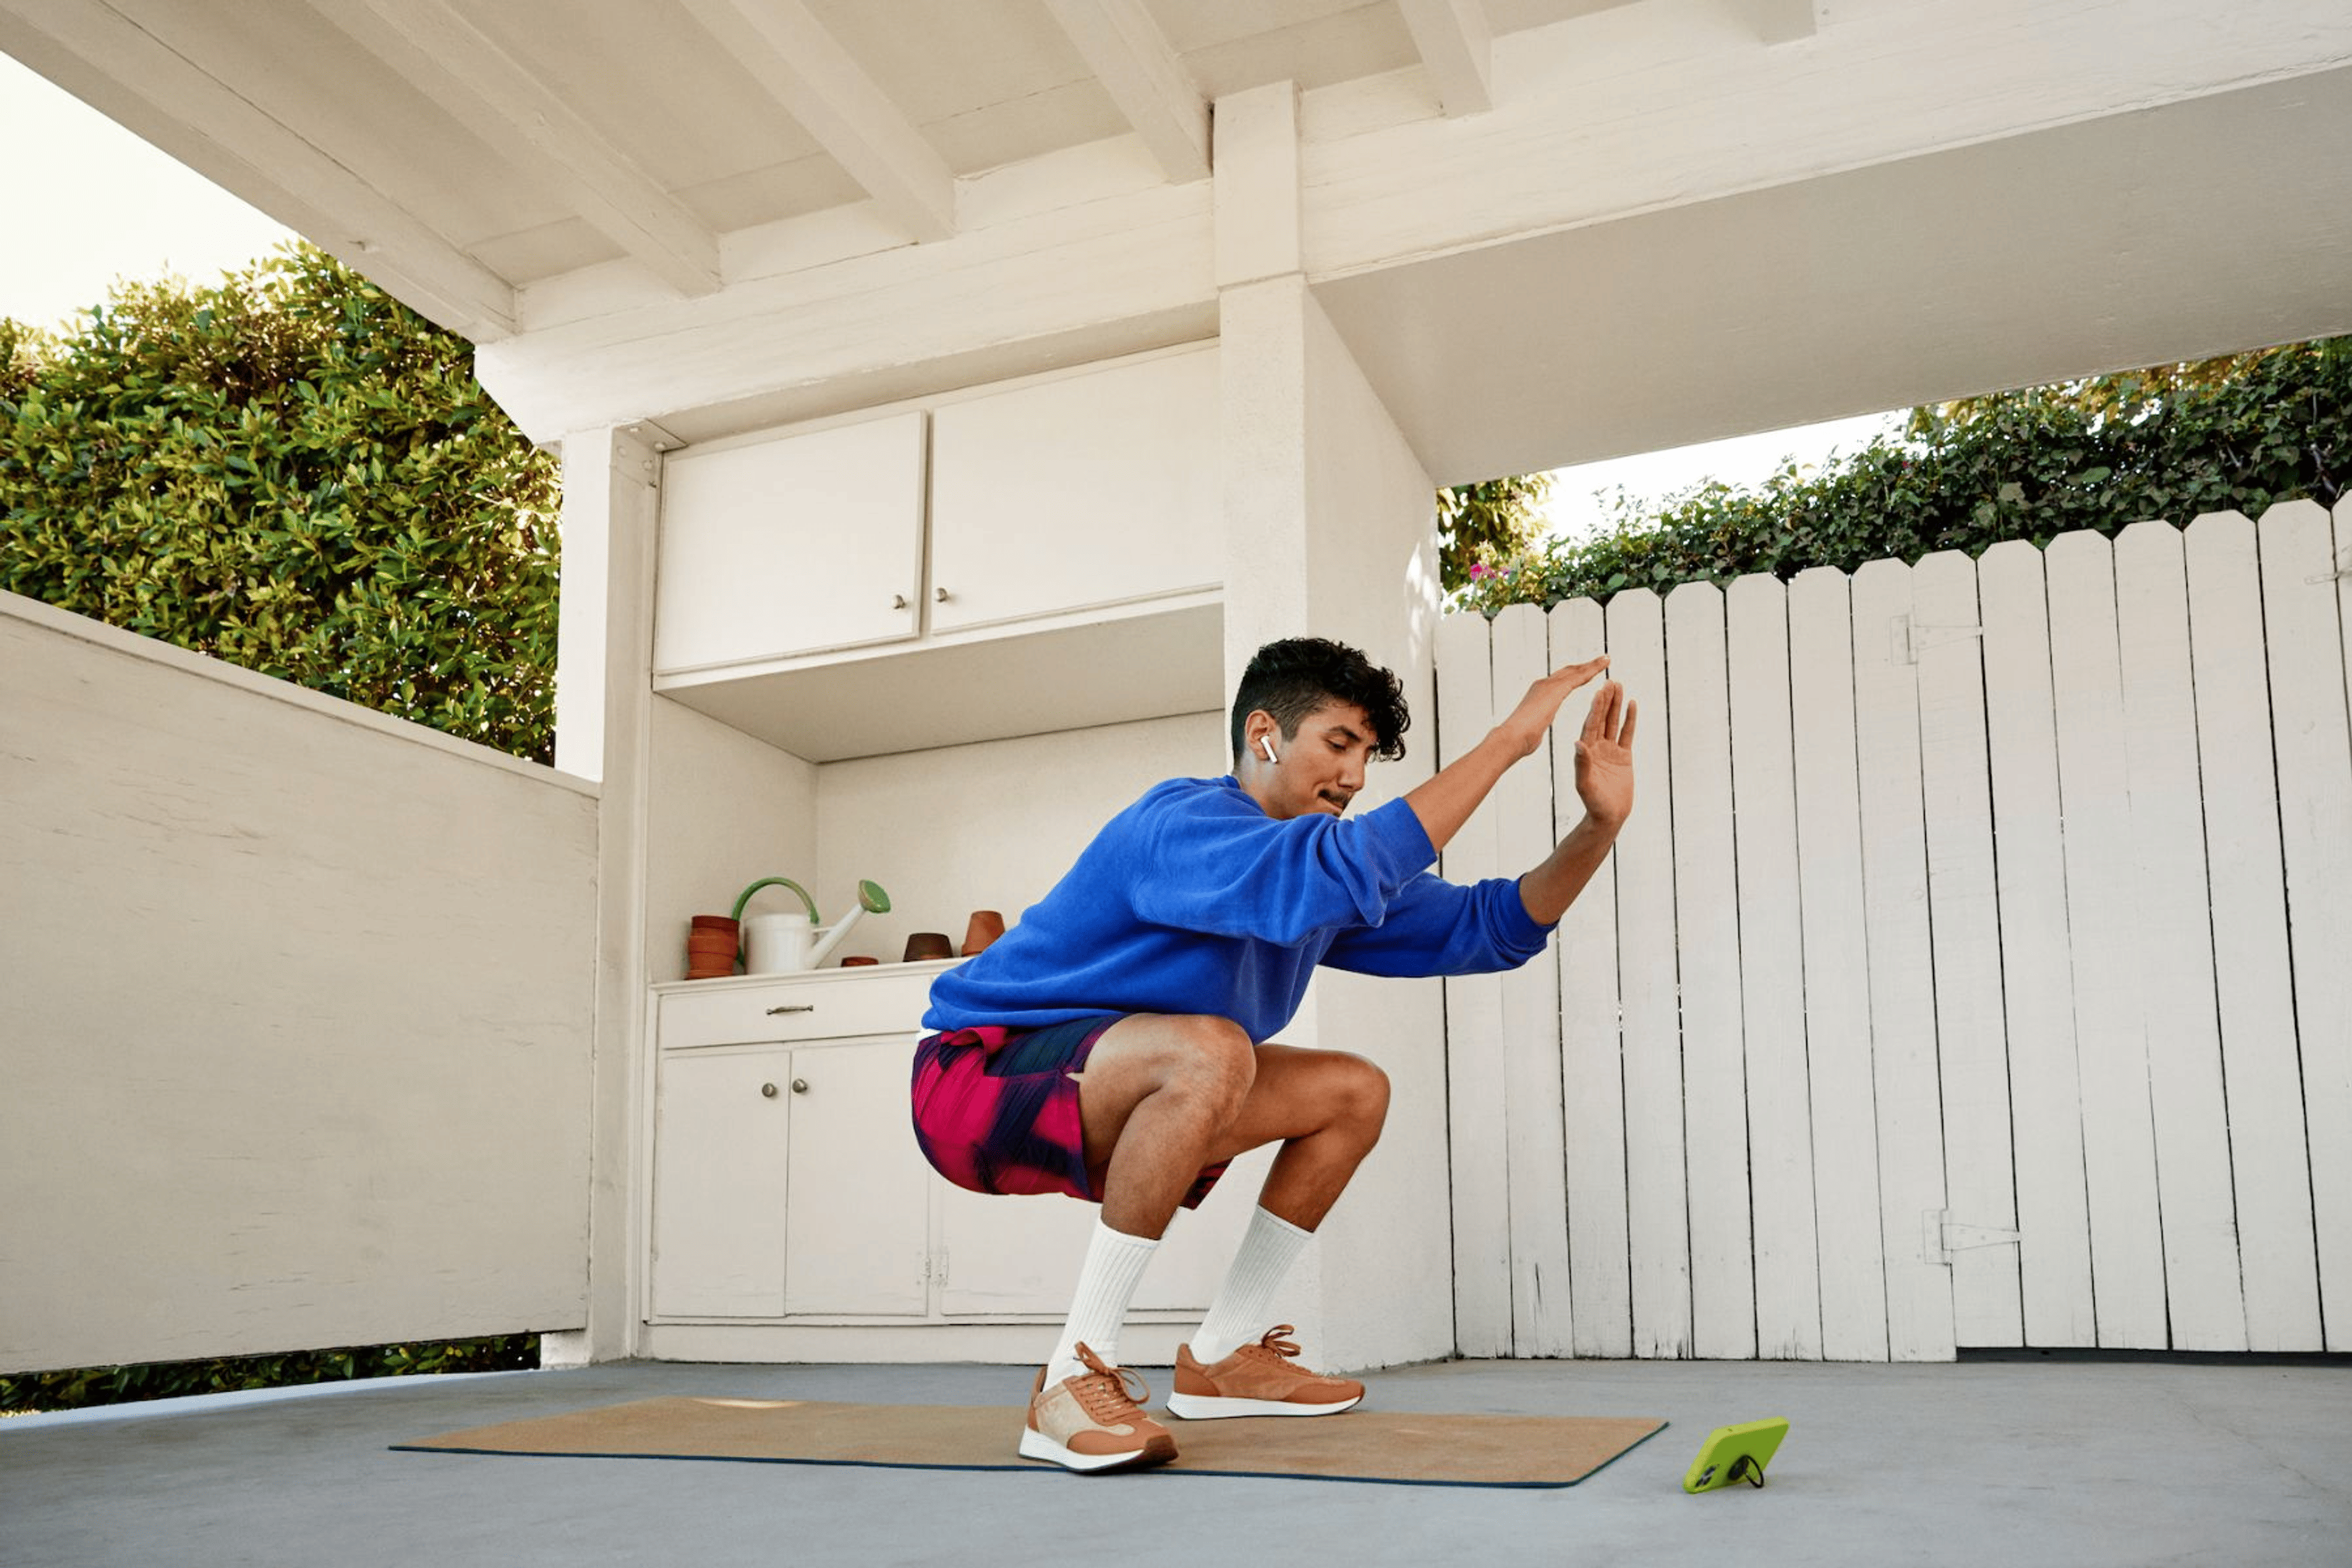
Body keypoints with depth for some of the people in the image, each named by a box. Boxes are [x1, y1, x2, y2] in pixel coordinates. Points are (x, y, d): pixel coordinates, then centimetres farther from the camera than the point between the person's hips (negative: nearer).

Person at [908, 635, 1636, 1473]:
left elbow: (1488, 925, 4)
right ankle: (1073, 1375, -25)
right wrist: (1509, 738, -37)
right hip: (979, 1076, -9)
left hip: (1099, 1107, 9)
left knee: (1355, 1091, 6)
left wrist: (1601, 824, -11)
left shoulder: (1330, 890, 5)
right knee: (1208, 1050, -36)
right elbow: (1338, 870, -43)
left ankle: (1218, 1359, 11)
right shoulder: (1182, 824, -24)